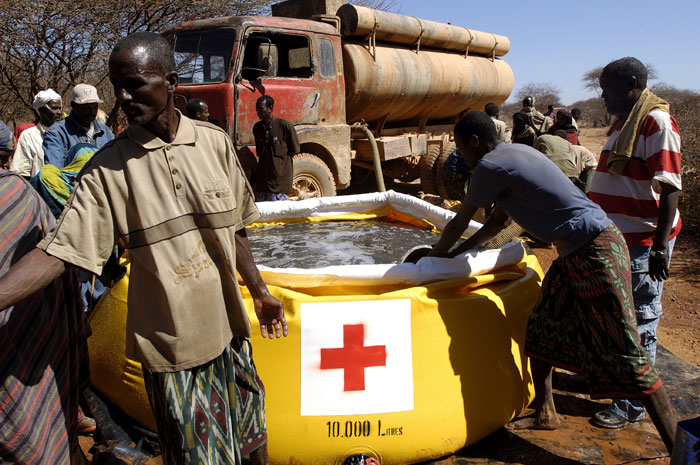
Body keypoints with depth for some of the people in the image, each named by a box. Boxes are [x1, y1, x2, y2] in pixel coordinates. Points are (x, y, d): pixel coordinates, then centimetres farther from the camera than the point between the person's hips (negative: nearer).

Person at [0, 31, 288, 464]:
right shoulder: (108, 167, -8)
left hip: (227, 324, 3)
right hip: (169, 339, -2)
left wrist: (259, 291, 13)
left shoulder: (215, 142, -2)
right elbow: (57, 251, -12)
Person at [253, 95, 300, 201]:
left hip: (279, 177, -5)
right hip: (262, 177, 6)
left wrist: (279, 159, 4)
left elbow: (295, 150, 0)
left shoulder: (285, 125, -8)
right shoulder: (257, 127, 10)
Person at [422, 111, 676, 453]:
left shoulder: (490, 166, -15)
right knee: (540, 330, 16)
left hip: (597, 251, -10)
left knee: (625, 355, -6)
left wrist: (434, 257, 14)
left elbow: (458, 225, -3)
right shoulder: (512, 154, 14)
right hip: (573, 253, 10)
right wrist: (454, 254, 25)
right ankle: (545, 414, 32)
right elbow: (497, 222, 23)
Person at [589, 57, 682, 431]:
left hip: (643, 242, -9)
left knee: (640, 323, 1)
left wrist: (661, 246, -23)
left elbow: (669, 188, -20)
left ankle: (632, 404, 13)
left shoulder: (657, 122, -15)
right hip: (617, 238, 9)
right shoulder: (623, 122, 14)